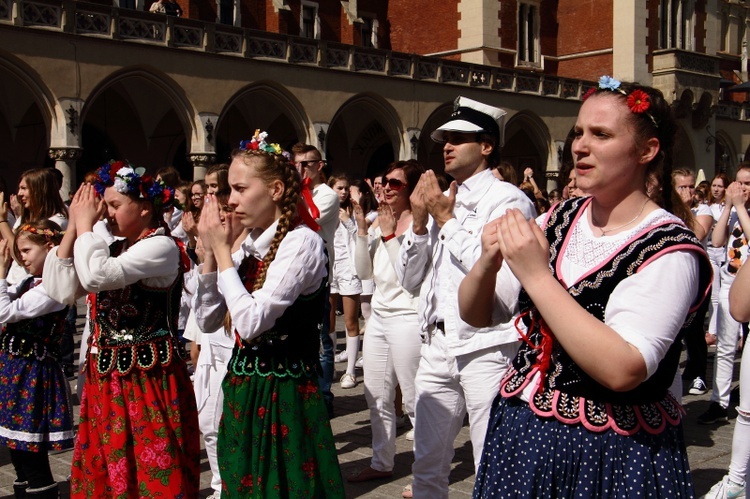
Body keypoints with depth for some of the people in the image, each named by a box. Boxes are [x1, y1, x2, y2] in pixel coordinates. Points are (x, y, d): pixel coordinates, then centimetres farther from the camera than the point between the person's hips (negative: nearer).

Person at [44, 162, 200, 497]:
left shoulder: (161, 246, -13)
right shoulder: (113, 248, 13)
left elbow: (96, 276, -26)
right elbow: (61, 291, 5)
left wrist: (85, 225, -12)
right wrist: (73, 228, 2)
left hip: (147, 378, -8)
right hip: (105, 378, 8)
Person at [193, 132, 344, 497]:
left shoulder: (301, 242, -16)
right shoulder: (250, 246, 7)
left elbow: (252, 323, -25)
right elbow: (207, 321, 8)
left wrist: (222, 251, -15)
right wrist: (210, 252, -2)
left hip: (284, 394, -7)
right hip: (243, 388, 7)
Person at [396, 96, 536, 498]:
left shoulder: (508, 199, -4)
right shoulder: (439, 201, 15)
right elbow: (410, 280, 15)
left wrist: (447, 220, -10)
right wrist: (419, 222, 1)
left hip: (487, 349, -7)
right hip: (437, 347, 7)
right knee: (427, 466, 14)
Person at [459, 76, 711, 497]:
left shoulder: (669, 250, -16)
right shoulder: (559, 221, 1)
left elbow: (622, 370, -28)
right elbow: (476, 315, 4)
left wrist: (536, 275, -27)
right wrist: (489, 262, -16)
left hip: (614, 457, -6)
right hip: (520, 435, 6)